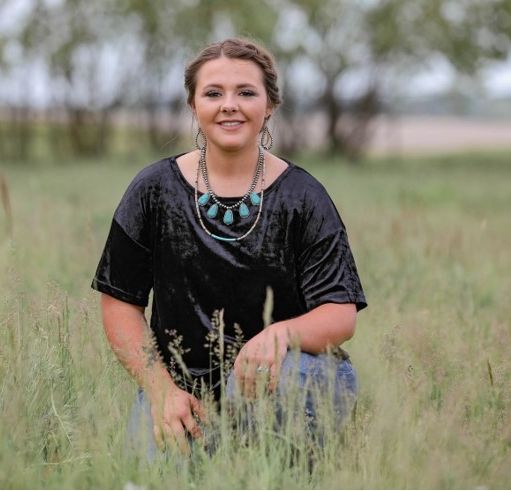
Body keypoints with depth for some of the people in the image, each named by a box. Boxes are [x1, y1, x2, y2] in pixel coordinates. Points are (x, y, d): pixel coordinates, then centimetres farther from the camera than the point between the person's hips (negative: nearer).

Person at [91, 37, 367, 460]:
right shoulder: (154, 190, 2)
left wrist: (281, 333, -31)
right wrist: (162, 389, -8)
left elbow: (341, 314, -8)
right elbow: (120, 302, 4)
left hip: (267, 379, -1)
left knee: (284, 374, -35)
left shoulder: (303, 196, -2)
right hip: (179, 386, 1)